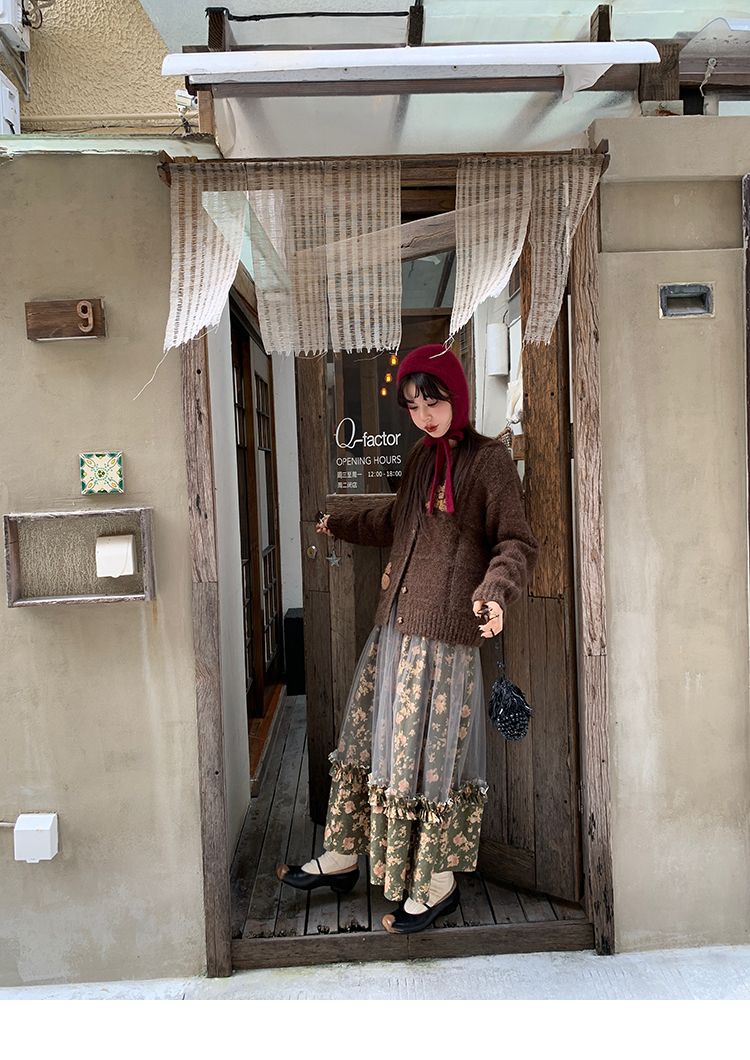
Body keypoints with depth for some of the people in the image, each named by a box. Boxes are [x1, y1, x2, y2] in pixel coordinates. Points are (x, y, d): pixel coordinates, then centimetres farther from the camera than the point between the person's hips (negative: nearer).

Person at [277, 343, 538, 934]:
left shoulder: (489, 459, -5)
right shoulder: (422, 458, 16)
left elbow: (517, 542, -10)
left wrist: (495, 591, -29)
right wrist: (340, 526, 45)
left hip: (444, 632, -7)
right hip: (394, 625, 8)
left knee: (432, 753, 0)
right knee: (368, 740, 13)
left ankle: (439, 885, 18)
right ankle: (342, 860, 28)